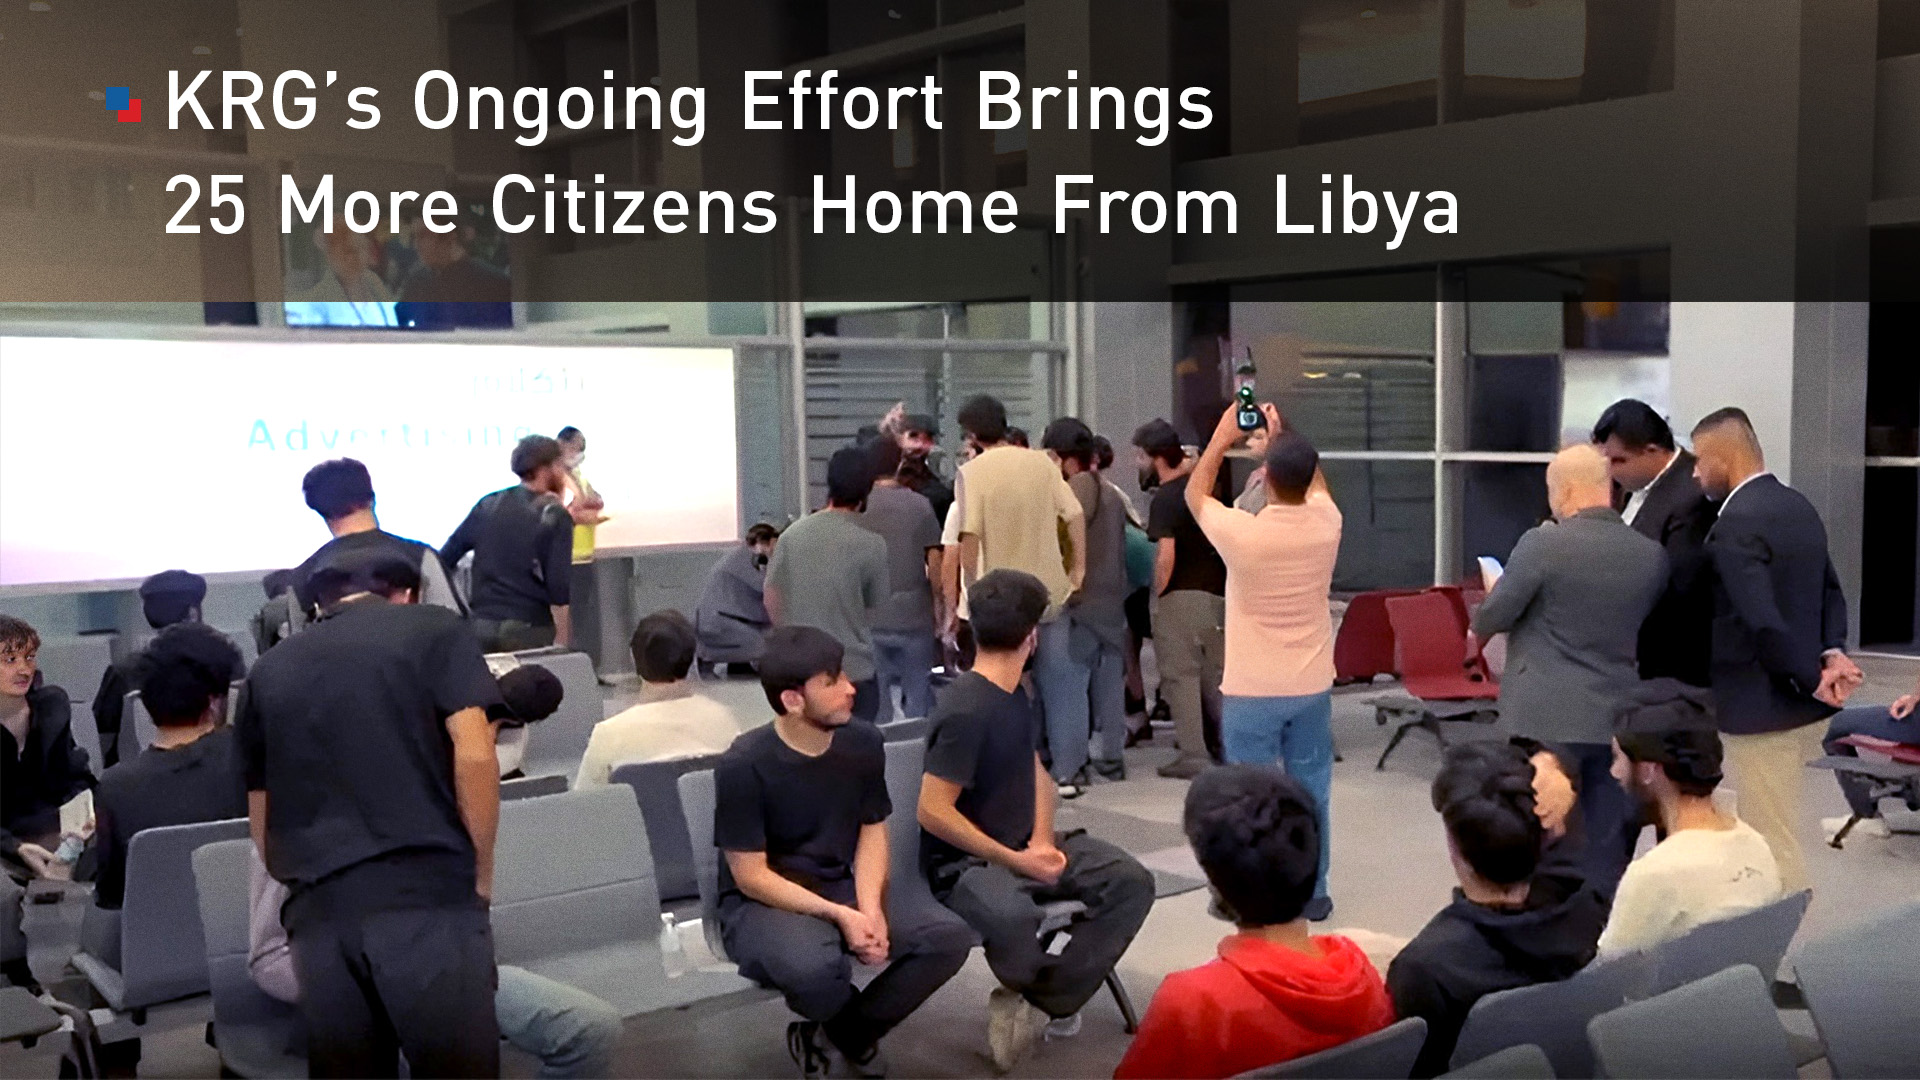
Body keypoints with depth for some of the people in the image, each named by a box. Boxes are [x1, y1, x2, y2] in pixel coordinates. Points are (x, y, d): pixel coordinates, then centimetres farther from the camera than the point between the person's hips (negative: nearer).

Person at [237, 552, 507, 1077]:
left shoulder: (269, 670, 22)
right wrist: (481, 874, 4)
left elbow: (262, 827, 22)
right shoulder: (436, 630, 11)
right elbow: (474, 756, -4)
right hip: (427, 891, -4)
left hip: (318, 909, 4)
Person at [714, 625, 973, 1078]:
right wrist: (839, 916, -23)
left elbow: (872, 834, 5)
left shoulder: (863, 742, -4)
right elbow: (751, 876, -16)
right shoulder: (745, 765, -20)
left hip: (842, 889, 5)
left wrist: (870, 908, -14)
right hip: (761, 904, -5)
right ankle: (858, 1034, 0)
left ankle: (838, 1036, 2)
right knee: (814, 965, -39)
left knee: (949, 936, -17)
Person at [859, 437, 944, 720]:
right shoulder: (920, 505, -3)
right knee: (918, 697, 9)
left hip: (870, 618, 1)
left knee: (875, 701, 8)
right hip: (914, 616, 0)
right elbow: (934, 564, -3)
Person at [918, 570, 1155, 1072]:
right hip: (963, 861, -8)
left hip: (1025, 846, 9)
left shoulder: (1015, 696, 7)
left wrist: (1041, 842, -3)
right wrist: (1014, 860, -21)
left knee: (1132, 881, -11)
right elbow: (933, 812, -23)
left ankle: (1037, 1006, -11)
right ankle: (1054, 1000, -6)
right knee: (1012, 916, -40)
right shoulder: (965, 711, -21)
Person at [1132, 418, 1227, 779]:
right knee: (1215, 675, 15)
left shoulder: (1165, 498, -13)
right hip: (1217, 592, 7)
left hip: (1181, 596, -7)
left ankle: (1193, 755, 2)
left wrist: (1157, 595, -11)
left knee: (1181, 676, 0)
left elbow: (1166, 555, -21)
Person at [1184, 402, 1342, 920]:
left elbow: (1195, 493, 4)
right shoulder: (1326, 524, -7)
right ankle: (1312, 891, 20)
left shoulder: (1242, 533, -18)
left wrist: (1221, 438, 13)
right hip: (1312, 687, 4)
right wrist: (1283, 436, 24)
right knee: (1311, 792, 12)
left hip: (1251, 691, -3)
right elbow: (1315, 482, 19)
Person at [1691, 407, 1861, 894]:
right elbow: (1831, 591, 12)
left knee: (1774, 847, 1)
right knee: (1763, 835, 20)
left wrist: (1812, 681, -14)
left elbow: (1763, 623, -26)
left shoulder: (1735, 524, -20)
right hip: (1800, 705, 9)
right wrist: (1833, 654, -3)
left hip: (1762, 707, -9)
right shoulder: (1799, 506, 9)